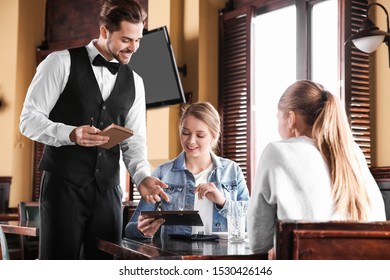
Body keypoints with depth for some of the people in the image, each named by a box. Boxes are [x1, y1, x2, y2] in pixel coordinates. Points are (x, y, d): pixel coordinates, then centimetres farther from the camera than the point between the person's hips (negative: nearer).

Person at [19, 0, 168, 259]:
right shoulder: (61, 62, -2)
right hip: (63, 185, -4)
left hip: (108, 190, 4)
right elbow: (29, 119, -5)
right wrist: (71, 134, -22)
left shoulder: (134, 82, 12)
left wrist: (143, 177, -10)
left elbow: (134, 141, 9)